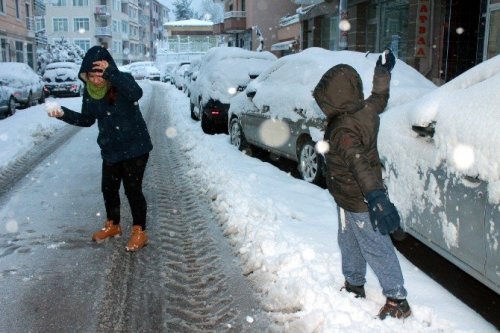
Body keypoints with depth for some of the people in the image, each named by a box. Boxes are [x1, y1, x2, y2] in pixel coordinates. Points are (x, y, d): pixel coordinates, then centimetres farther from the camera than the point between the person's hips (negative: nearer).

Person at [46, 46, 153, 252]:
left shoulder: (122, 81, -17)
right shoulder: (89, 91, -1)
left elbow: (136, 93, -40)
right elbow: (87, 120, 8)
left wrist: (110, 73, -47)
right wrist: (64, 114, -7)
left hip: (135, 147, -6)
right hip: (110, 149, 6)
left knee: (132, 189, -2)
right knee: (108, 188, 15)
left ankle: (139, 232, 15)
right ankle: (113, 226, 37)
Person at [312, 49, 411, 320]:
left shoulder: (342, 129, -30)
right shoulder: (366, 110, -5)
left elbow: (358, 162, -44)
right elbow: (380, 97, 18)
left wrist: (376, 197, -56)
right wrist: (383, 71, 34)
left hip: (356, 201, -9)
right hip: (357, 198, 9)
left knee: (376, 249, 3)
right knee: (349, 242, 23)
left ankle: (397, 300, 17)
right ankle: (354, 285, 40)